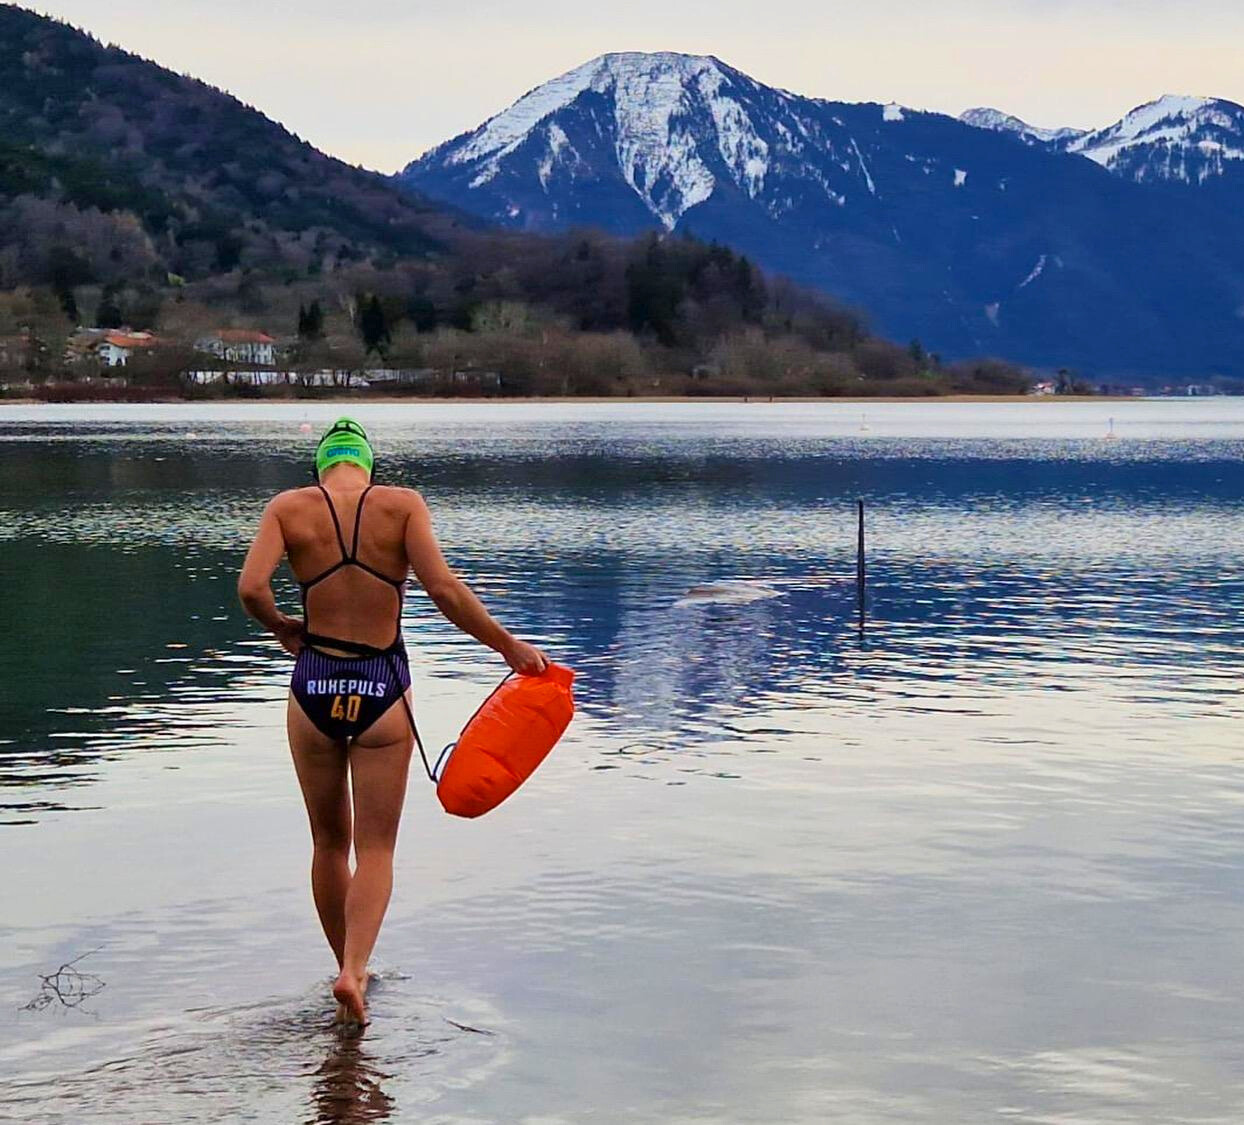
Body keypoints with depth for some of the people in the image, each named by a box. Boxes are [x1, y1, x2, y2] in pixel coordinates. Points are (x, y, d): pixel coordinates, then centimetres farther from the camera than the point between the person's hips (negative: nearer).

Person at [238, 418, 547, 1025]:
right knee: (375, 849, 5)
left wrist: (283, 628, 8)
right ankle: (353, 970, -14)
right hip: (382, 689, -1)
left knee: (329, 842, 18)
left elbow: (250, 589, -13)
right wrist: (510, 646, -2)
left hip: (314, 686, 1)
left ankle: (348, 968, 28)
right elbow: (445, 590, -12)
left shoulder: (288, 508, 0)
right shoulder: (402, 504, -3)